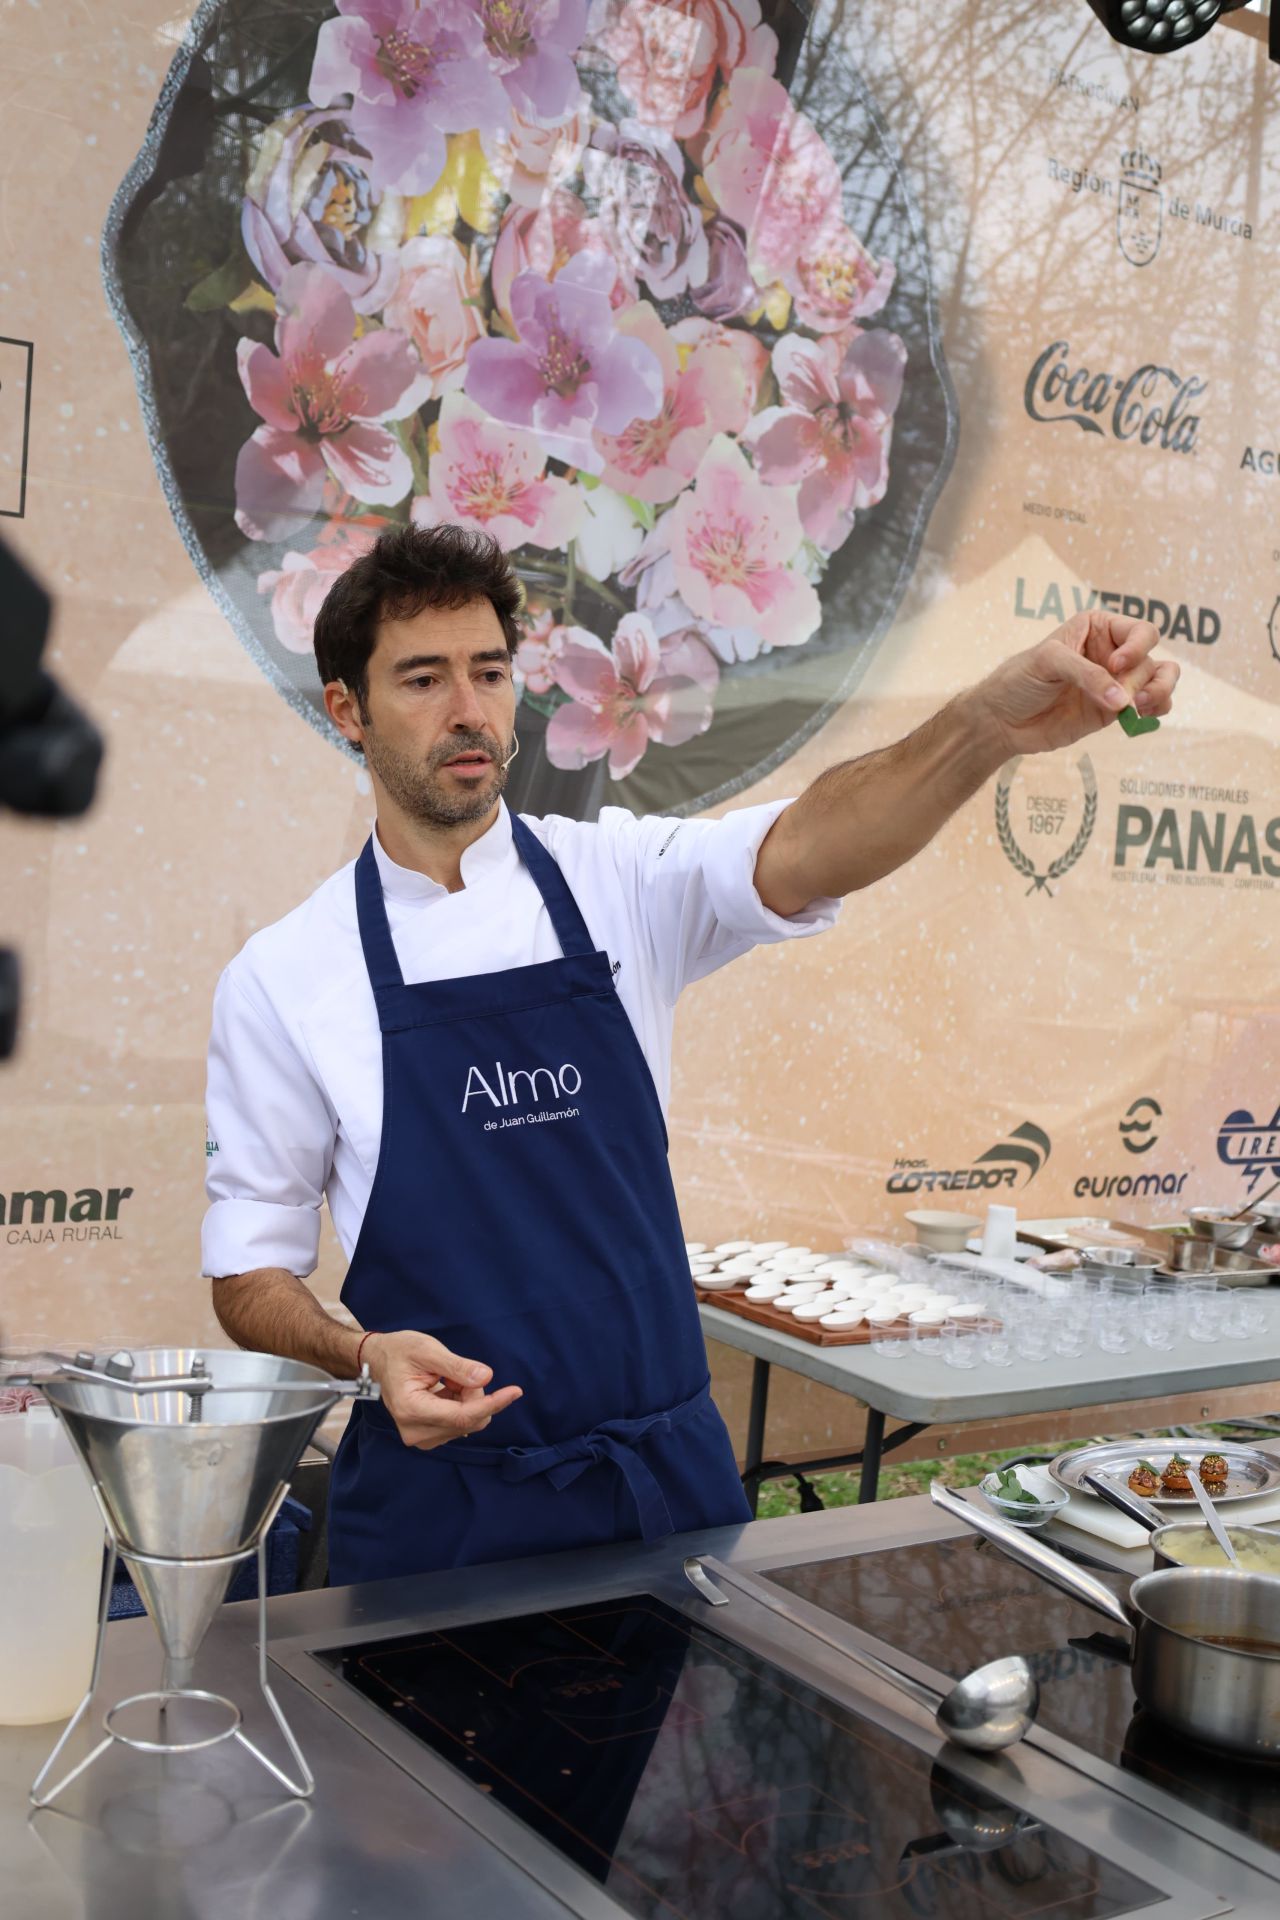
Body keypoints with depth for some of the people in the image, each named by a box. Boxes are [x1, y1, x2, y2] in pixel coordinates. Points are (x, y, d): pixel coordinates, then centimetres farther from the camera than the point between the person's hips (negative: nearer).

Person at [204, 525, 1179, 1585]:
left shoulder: (612, 879, -1)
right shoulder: (283, 977, -4)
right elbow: (250, 1266, 1)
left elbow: (797, 852, -21)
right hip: (438, 1498, -1)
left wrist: (994, 723, -38)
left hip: (669, 1470, 2)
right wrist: (365, 1358, -19)